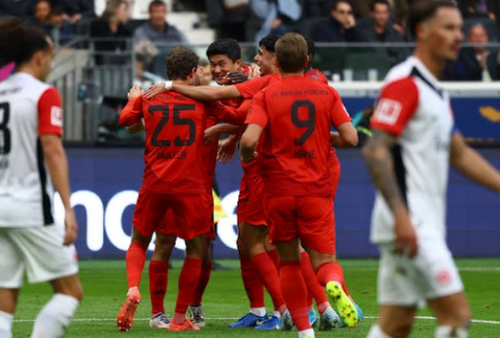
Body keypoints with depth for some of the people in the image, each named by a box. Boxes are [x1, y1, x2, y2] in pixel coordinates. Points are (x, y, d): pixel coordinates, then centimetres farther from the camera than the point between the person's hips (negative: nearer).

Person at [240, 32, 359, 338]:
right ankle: (333, 285, -34)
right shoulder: (326, 93, 3)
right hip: (317, 189, 0)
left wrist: (247, 157, 5)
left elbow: (249, 139, -17)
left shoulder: (266, 96, -3)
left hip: (279, 191, 0)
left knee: (290, 263, 13)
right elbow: (350, 138, -3)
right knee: (324, 261, 1)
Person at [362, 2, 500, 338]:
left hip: (425, 226, 10)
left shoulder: (437, 93, 20)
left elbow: (460, 154, 28)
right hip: (408, 224, -10)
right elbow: (375, 150, -19)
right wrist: (400, 215, -26)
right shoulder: (404, 83, -11)